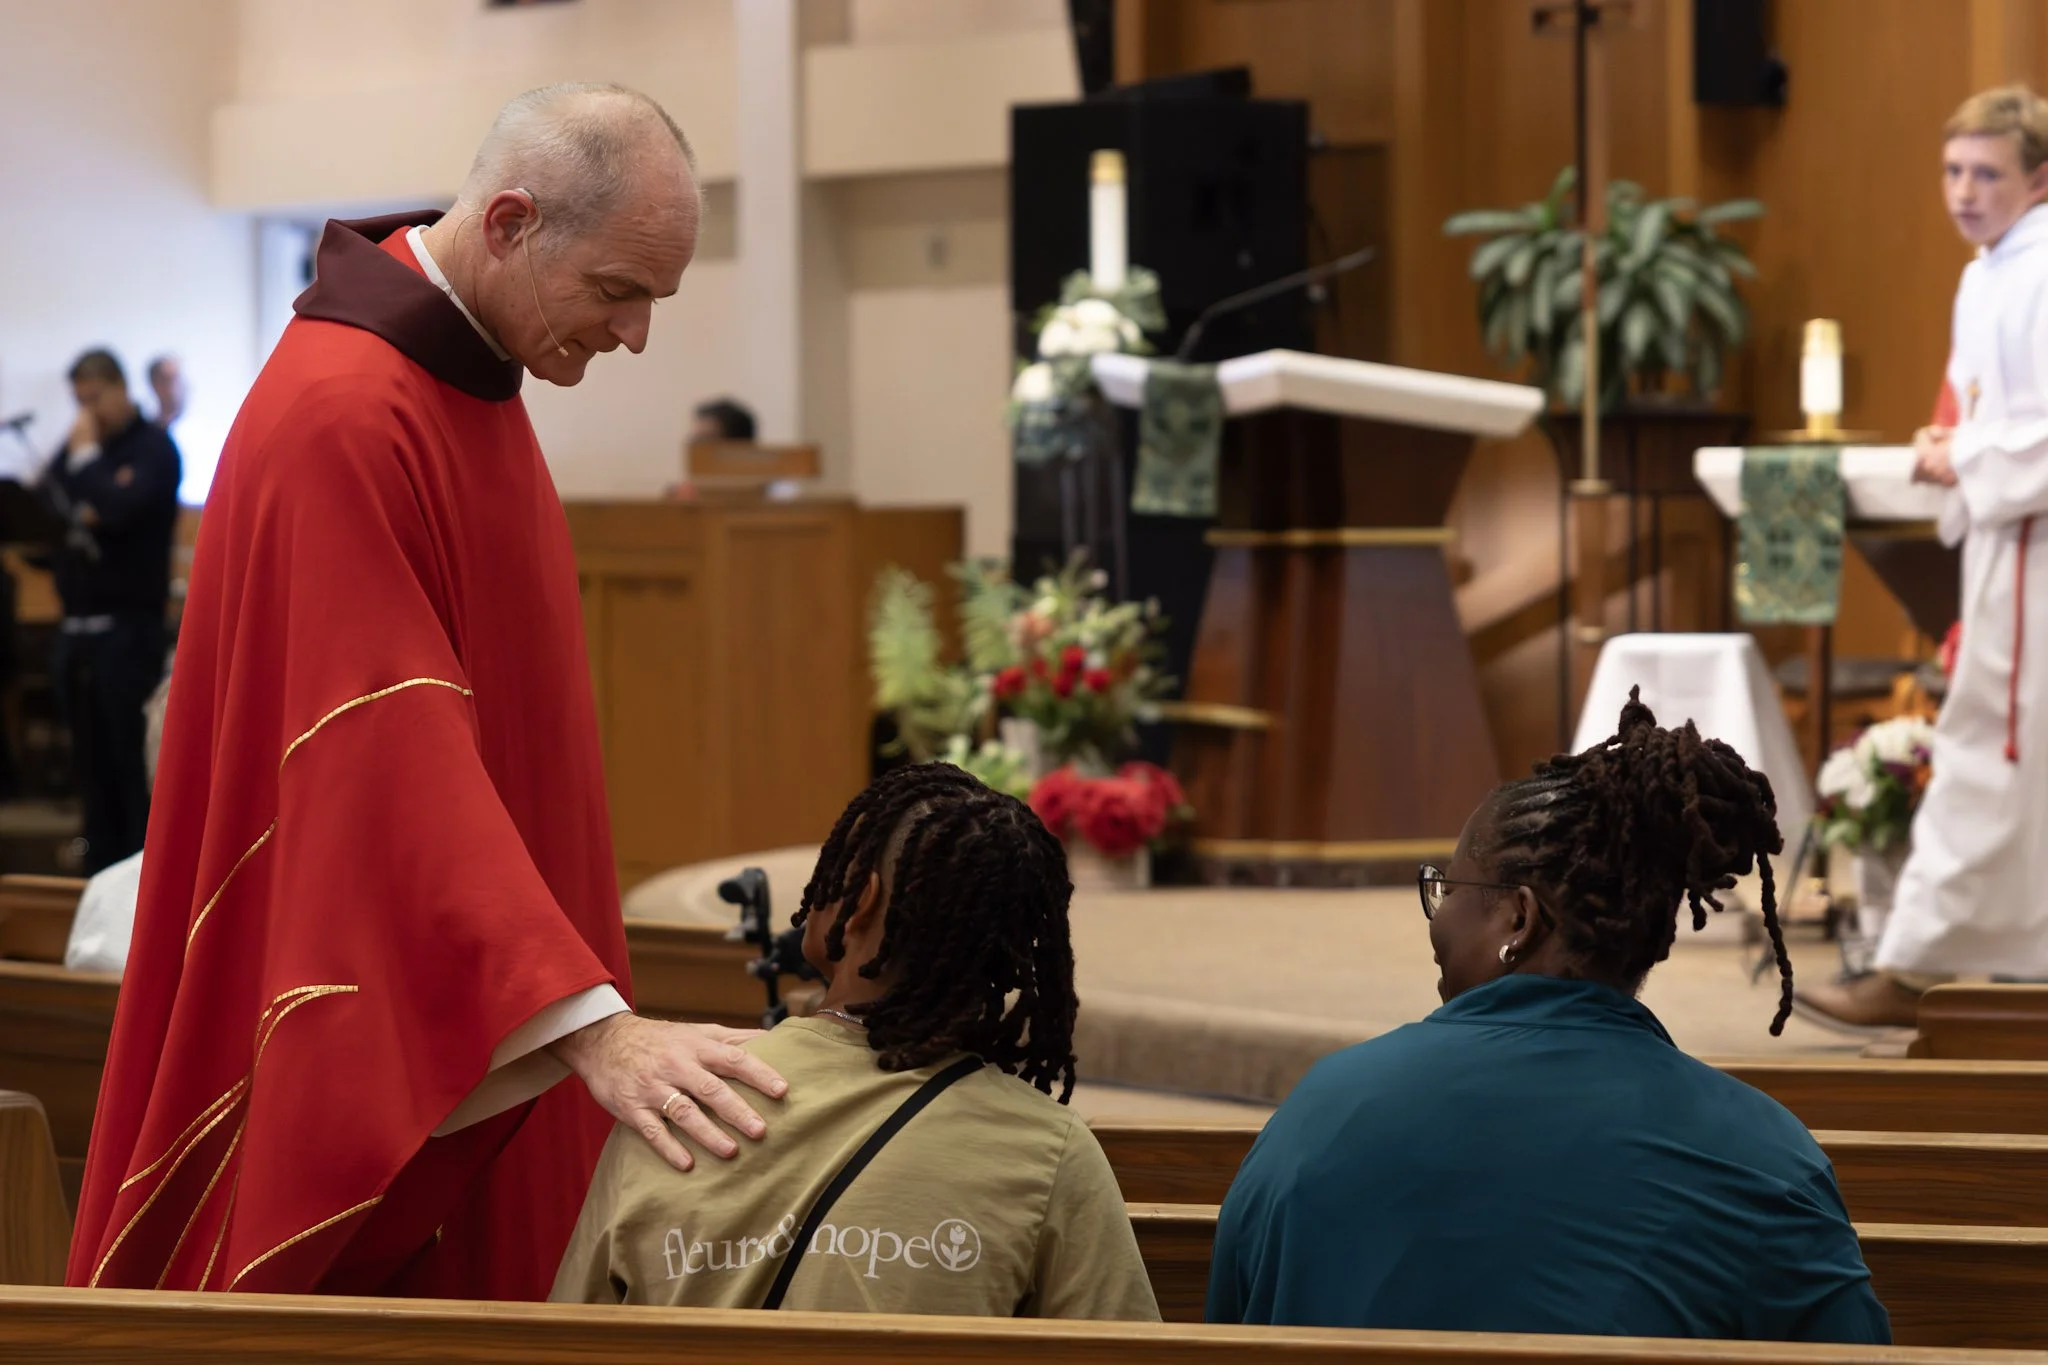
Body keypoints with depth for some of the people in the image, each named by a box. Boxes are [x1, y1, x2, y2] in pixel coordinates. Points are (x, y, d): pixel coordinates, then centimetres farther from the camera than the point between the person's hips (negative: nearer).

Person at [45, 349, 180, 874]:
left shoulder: (153, 447, -5)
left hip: (127, 623, -7)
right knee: (90, 756, 9)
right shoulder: (82, 442, 14)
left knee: (132, 754, -4)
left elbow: (116, 508, -20)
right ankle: (100, 866, 14)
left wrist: (85, 456, -9)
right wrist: (73, 514, -11)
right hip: (77, 623, 7)